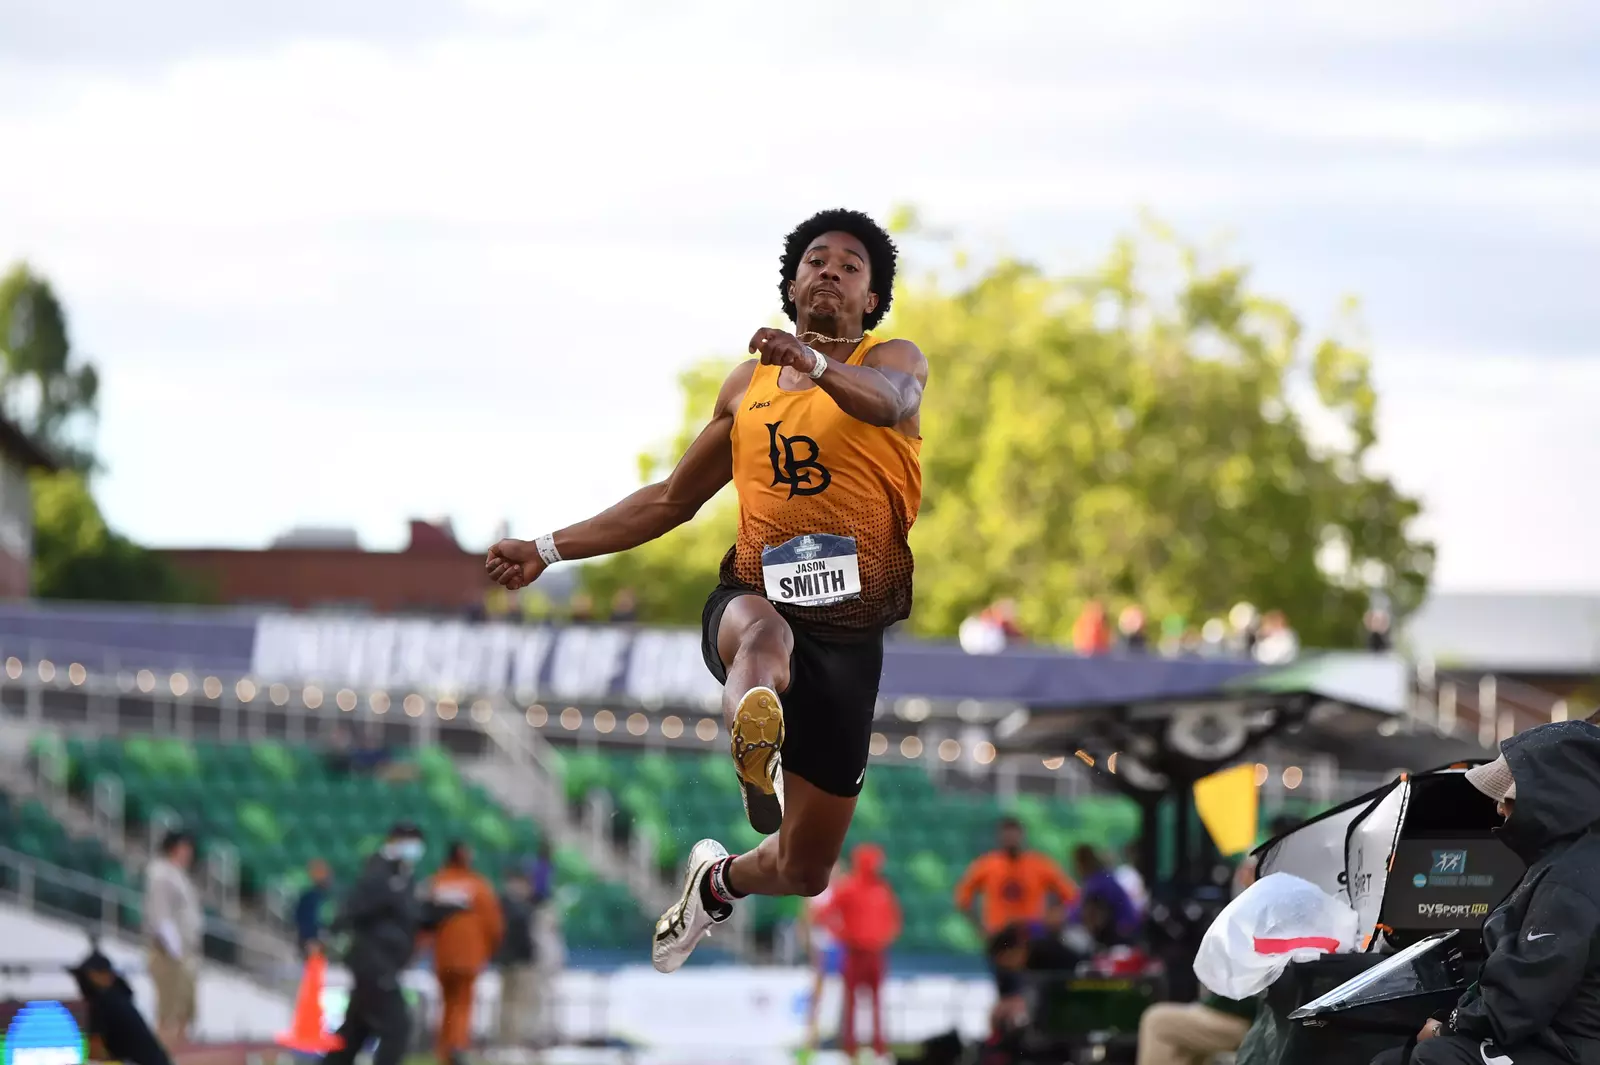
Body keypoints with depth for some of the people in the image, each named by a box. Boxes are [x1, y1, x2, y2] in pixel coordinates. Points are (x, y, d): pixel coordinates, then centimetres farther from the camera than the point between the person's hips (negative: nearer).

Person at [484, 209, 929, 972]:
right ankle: (755, 748, -66)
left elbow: (887, 400, -27)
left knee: (804, 872, 9)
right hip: (755, 593, 2)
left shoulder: (895, 360, 1)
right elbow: (672, 500, 24)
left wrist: (815, 364, -48)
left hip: (849, 634, -2)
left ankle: (719, 879, 41)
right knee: (761, 633, -40)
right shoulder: (749, 384, 13)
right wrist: (548, 550, 20)